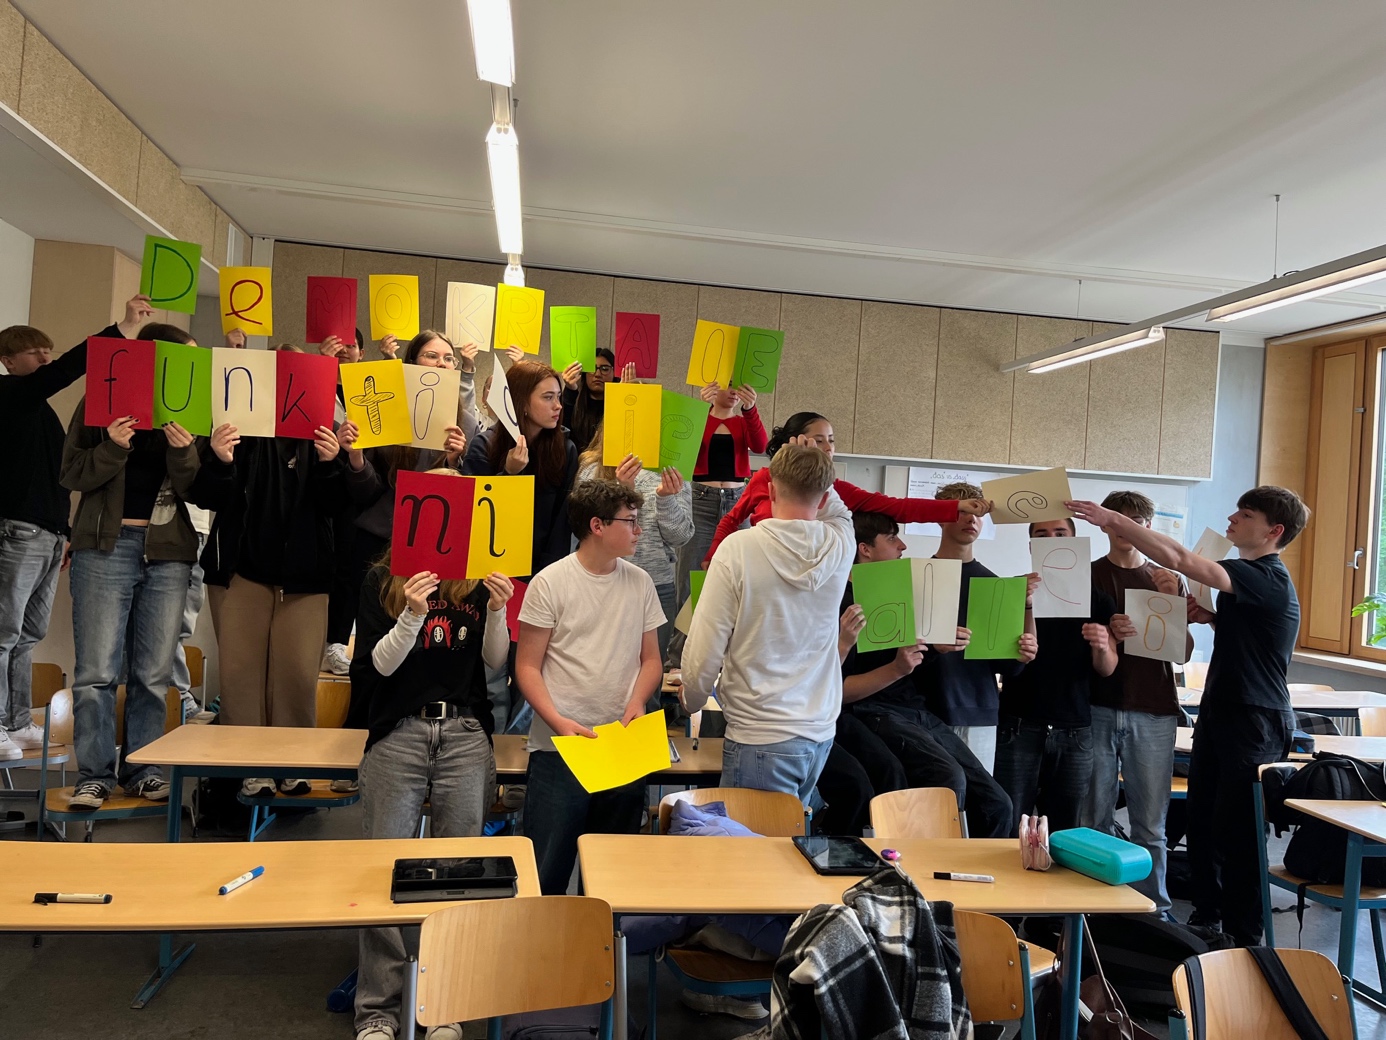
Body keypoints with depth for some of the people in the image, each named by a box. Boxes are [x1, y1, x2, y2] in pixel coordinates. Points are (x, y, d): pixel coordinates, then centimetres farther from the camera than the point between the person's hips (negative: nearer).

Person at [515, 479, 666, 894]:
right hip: (559, 747, -4)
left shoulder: (640, 582, 7)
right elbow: (527, 666, -5)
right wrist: (559, 722, -18)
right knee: (548, 871, 1)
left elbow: (650, 658, 12)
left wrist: (638, 700, -7)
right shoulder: (550, 583, -5)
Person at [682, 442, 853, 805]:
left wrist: (691, 700, 5)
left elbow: (704, 649, -12)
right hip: (820, 733, 5)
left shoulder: (738, 548, -15)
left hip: (761, 740, -5)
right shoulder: (840, 546, -2)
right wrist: (819, 474, 15)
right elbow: (839, 513, 26)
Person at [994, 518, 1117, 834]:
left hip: (1075, 732, 2)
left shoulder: (1098, 599, 8)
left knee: (1065, 833, 6)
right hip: (1019, 727, -2)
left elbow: (1108, 669, 7)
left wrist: (1102, 646, -17)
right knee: (1008, 830, -2)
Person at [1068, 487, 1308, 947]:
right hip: (1219, 714, 9)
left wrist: (1113, 520, -27)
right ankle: (1206, 918, 29)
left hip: (1255, 723, -9)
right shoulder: (1246, 581, 12)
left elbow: (1178, 559, -29)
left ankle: (1242, 936, 13)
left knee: (1236, 831, -1)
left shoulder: (1268, 579, -18)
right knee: (1201, 822, 14)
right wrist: (1212, 618, 7)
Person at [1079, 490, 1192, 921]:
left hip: (1153, 712, 1)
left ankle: (1155, 907, 16)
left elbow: (1185, 651, 8)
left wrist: (1170, 602, -7)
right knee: (1095, 818, 3)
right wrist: (1106, 634, -16)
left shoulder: (1169, 581, 14)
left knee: (1150, 822, 4)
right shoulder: (1086, 575, 7)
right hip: (1097, 708, -1)